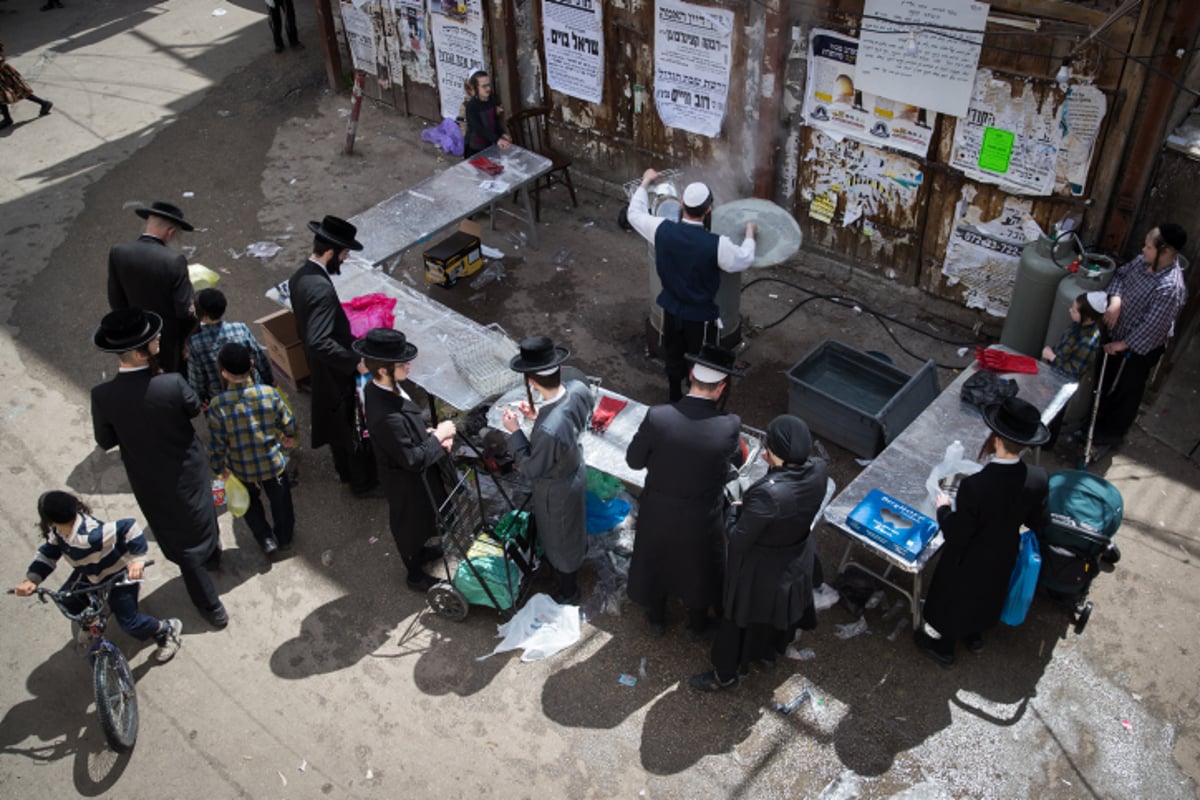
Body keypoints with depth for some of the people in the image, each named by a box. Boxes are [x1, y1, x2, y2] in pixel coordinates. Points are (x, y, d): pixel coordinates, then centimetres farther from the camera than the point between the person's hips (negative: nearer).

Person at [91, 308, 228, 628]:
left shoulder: (103, 396, -26)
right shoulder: (172, 384, -31)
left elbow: (105, 441, -10)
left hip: (150, 482, 0)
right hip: (188, 472, 0)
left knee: (182, 543, 18)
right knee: (201, 514, 33)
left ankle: (212, 607, 31)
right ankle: (212, 552, 64)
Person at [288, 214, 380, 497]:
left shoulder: (299, 277, -2)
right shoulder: (321, 288, -32)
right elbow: (319, 342, -38)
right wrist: (355, 362, -32)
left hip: (321, 367, 9)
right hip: (336, 371, -9)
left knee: (338, 423, 27)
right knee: (355, 428, 10)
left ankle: (345, 471, 46)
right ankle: (363, 482, 28)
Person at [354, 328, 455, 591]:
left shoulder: (378, 387, -14)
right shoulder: (387, 417, -42)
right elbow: (413, 460, -32)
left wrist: (430, 433, -9)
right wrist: (438, 436, -21)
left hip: (409, 471, 8)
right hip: (407, 480, -8)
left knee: (417, 519, 32)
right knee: (412, 523, 19)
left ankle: (419, 552, 60)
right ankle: (416, 575, 45)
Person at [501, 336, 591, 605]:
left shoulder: (548, 430, -47)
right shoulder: (579, 388, -24)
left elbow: (531, 469, -26)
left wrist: (515, 431, -21)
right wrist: (539, 415, -7)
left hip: (556, 489, -6)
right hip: (576, 470, 6)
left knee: (560, 540, 23)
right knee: (572, 524, 37)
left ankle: (568, 593, 50)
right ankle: (579, 552, 69)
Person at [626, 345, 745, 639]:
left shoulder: (657, 417, -28)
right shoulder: (729, 426, -28)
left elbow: (634, 460, -14)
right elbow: (737, 461, -6)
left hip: (658, 512, 1)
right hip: (702, 518, 0)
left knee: (656, 562, 29)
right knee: (699, 567, 28)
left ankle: (656, 618, 53)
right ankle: (697, 624, 52)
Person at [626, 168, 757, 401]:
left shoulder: (662, 230, -20)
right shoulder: (716, 244, -29)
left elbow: (635, 214, 1)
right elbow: (743, 260, -8)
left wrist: (645, 182, 16)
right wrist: (750, 234, 12)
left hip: (671, 310, 4)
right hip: (701, 316, -4)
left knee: (673, 360, 25)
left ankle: (674, 402, 45)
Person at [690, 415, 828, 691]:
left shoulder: (768, 494, -41)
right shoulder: (819, 471, -22)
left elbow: (738, 539, -28)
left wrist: (735, 510, -11)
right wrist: (777, 468, -11)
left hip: (760, 571, -6)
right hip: (797, 562, 6)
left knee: (739, 618, 21)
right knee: (778, 609, 33)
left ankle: (725, 674, 45)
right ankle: (768, 655, 60)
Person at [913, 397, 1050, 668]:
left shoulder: (975, 486, -41)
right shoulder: (1038, 479, -25)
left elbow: (955, 535, -29)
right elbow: (1040, 522, -8)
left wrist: (943, 508, -11)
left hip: (968, 560, -5)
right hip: (1004, 555, 5)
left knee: (951, 596, 25)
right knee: (986, 594, 34)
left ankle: (940, 644, 50)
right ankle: (975, 634, 60)